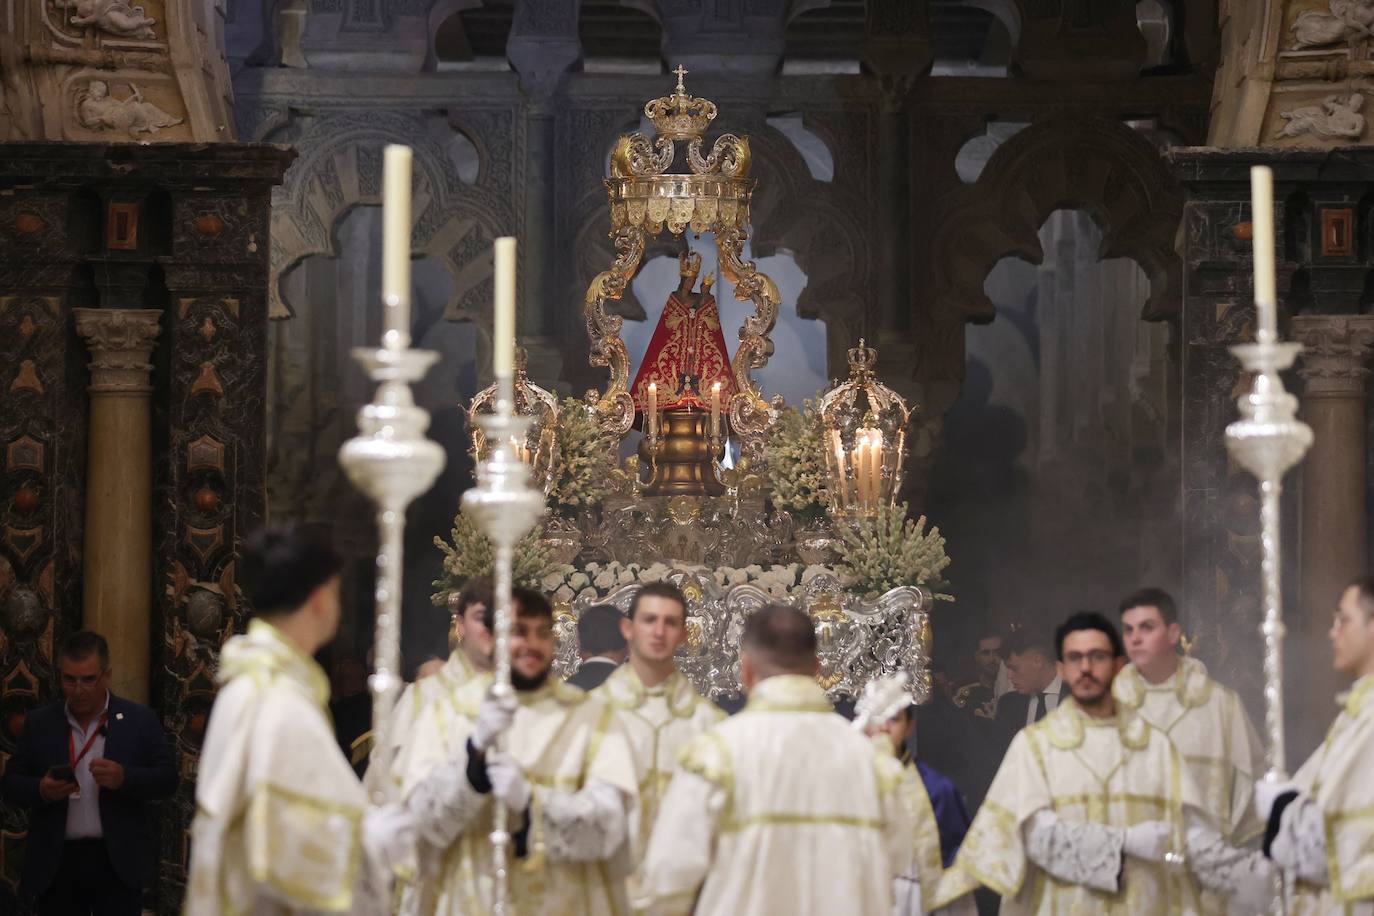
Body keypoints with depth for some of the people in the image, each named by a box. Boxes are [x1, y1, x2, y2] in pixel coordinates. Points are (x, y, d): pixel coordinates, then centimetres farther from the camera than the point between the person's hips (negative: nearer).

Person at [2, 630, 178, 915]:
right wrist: (41, 790, -14)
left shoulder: (140, 720, 4)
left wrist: (124, 778, -18)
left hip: (119, 862, -2)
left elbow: (167, 779, 1)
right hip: (56, 864, 2)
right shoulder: (39, 723, 8)